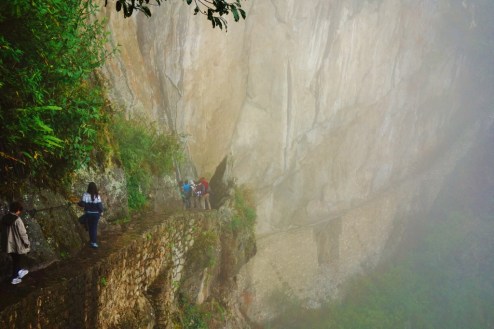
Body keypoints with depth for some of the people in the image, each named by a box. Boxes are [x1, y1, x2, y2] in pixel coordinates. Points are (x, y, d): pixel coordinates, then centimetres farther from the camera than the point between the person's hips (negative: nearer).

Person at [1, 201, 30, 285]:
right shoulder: (17, 220, -21)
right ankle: (14, 278, 14)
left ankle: (19, 271, 40)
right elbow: (22, 233, -19)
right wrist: (27, 243, -7)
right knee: (16, 261, 8)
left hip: (8, 244, 7)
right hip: (16, 244, -7)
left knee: (15, 259, 24)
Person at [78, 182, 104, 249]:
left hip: (88, 214, 0)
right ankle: (94, 242, 1)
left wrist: (78, 203, 5)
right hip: (96, 214, 0)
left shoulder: (85, 195, -12)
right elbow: (100, 205, -9)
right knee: (94, 228, 7)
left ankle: (92, 241, 29)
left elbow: (82, 204, -16)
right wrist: (101, 212, 8)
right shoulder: (97, 196, -9)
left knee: (90, 227, 17)